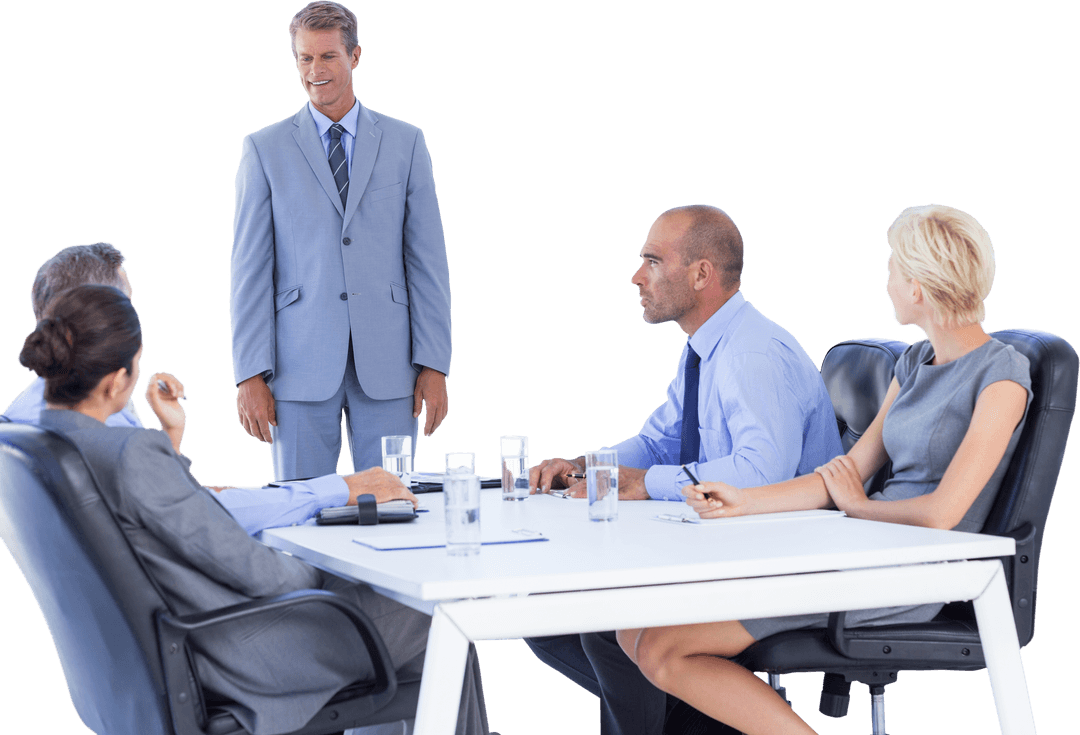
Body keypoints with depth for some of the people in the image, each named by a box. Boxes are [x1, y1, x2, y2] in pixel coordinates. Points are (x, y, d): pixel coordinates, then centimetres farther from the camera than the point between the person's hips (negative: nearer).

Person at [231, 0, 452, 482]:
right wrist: (250, 375, -4)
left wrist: (434, 365, -1)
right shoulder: (264, 149, 6)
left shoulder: (405, 143, 8)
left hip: (387, 369, 1)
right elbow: (249, 269, 3)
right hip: (301, 366, -1)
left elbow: (428, 261, 6)